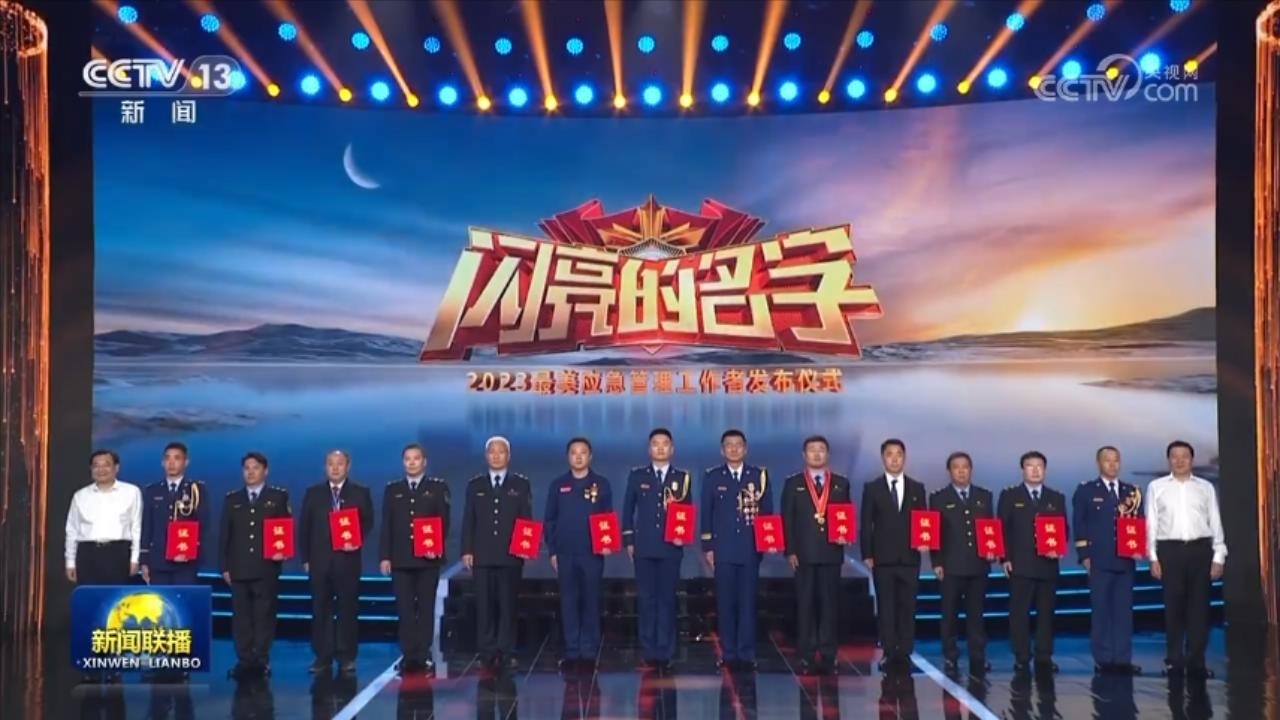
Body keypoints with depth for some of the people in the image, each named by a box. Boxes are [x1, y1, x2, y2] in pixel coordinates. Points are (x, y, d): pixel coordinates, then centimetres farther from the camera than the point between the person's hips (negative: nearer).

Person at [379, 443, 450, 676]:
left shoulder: (438, 487, 4)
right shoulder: (392, 489, 10)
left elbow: (444, 522, -1)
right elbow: (386, 525, 6)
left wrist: (436, 548, -15)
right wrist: (385, 556, -1)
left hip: (428, 558, -2)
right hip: (400, 558, 2)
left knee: (426, 608, 3)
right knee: (404, 609, 2)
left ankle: (424, 656, 7)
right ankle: (408, 656, 7)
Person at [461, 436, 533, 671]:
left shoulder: (521, 484, 6)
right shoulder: (475, 485, 9)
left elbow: (527, 518, 3)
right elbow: (468, 520, 7)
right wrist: (467, 550, -1)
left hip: (511, 555, -1)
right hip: (482, 555, 1)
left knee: (508, 605, 1)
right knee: (484, 605, 2)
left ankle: (507, 652, 6)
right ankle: (487, 653, 8)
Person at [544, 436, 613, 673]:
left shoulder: (601, 484, 3)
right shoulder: (558, 485, 7)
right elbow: (549, 520, 9)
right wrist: (552, 550, 3)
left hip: (593, 553, -1)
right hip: (565, 553, 1)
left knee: (591, 602, 2)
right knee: (568, 603, 4)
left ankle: (589, 652, 9)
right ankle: (571, 652, 10)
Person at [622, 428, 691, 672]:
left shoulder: (682, 477, 6)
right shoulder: (636, 476, 7)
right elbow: (628, 510, 8)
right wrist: (629, 541, 2)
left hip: (671, 548, 0)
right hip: (644, 547, 0)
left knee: (667, 600, 1)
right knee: (646, 600, 2)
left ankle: (666, 653, 7)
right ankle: (649, 653, 8)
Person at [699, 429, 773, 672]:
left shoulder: (760, 475, 6)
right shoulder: (712, 477, 5)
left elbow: (768, 511, 7)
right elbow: (706, 513, 4)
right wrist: (707, 546, -1)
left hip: (751, 549, 0)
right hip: (723, 549, 0)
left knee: (748, 602, 1)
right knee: (725, 603, 2)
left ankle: (747, 654, 7)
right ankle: (728, 654, 9)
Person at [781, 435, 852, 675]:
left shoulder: (841, 483, 10)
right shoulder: (793, 483, 6)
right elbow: (787, 519, 2)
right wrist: (790, 551, -6)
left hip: (831, 552, 1)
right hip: (804, 553, -1)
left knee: (830, 604, 1)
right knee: (805, 604, 1)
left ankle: (828, 656, 5)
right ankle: (806, 657, 4)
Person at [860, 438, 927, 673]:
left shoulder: (917, 488, 9)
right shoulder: (872, 488, 3)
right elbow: (866, 524, 1)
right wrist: (867, 554, -5)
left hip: (909, 558, 2)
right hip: (883, 558, -1)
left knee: (907, 607, 3)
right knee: (886, 608, 0)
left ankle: (905, 654, 9)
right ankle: (889, 654, 4)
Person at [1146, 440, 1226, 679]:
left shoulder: (1206, 487, 8)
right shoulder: (1156, 487, 6)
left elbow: (1215, 523, 7)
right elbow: (1151, 523, 4)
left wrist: (1218, 557, 1)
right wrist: (1153, 557, -2)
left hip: (1200, 549, 1)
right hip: (1170, 550, -1)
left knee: (1199, 606, 2)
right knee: (1173, 606, 2)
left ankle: (1196, 661, 9)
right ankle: (1174, 660, 9)